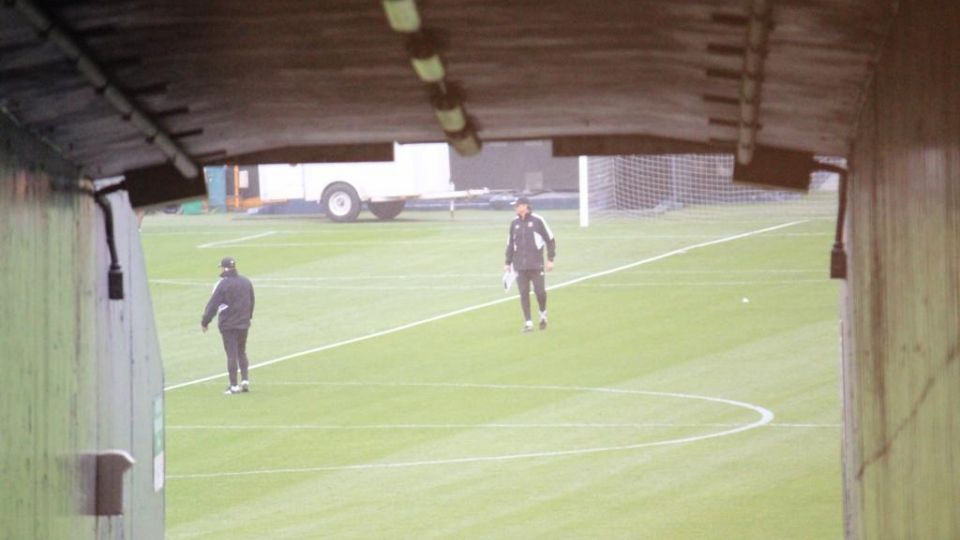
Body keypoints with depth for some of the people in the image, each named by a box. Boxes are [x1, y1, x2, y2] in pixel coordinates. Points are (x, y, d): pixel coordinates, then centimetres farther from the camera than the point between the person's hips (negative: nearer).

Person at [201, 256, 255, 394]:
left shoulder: (223, 284, -13)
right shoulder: (246, 282, 6)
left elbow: (213, 305, -13)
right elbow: (251, 302, 16)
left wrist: (205, 322, -5)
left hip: (227, 325, -5)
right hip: (243, 324, 5)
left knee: (232, 354, -2)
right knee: (242, 352, 17)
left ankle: (233, 385, -2)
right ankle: (245, 380, 6)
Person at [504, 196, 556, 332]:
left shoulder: (538, 220, -1)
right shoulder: (514, 223, 10)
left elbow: (550, 240, 2)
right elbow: (510, 244, 18)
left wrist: (550, 259, -3)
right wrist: (508, 262, 14)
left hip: (536, 264, -3)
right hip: (520, 266, 3)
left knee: (540, 291, -5)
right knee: (524, 294, -2)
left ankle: (543, 314, 22)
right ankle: (528, 322, 4)